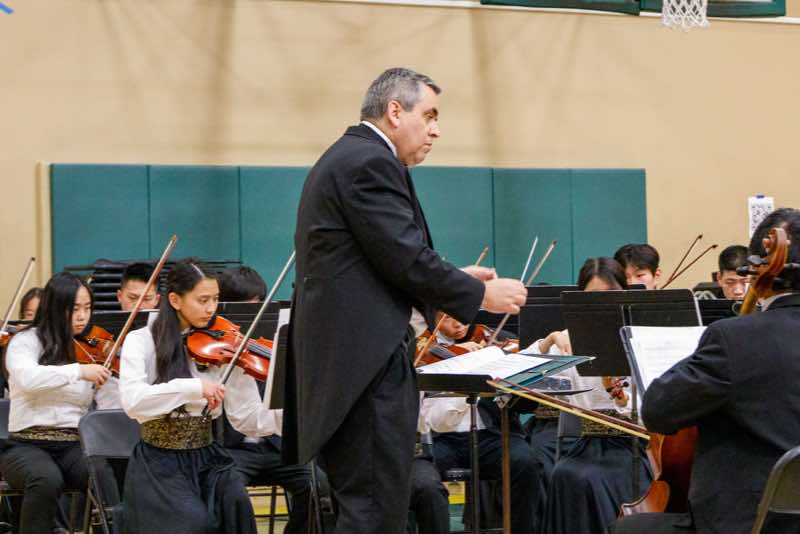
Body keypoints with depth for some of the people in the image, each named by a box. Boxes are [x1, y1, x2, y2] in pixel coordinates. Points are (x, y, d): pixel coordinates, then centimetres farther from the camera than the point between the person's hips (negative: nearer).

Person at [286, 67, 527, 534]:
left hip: (345, 360, 11)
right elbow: (407, 258, -17)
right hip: (369, 363, -11)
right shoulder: (370, 163, -12)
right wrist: (481, 295, -5)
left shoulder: (344, 159, 21)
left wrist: (456, 278, 16)